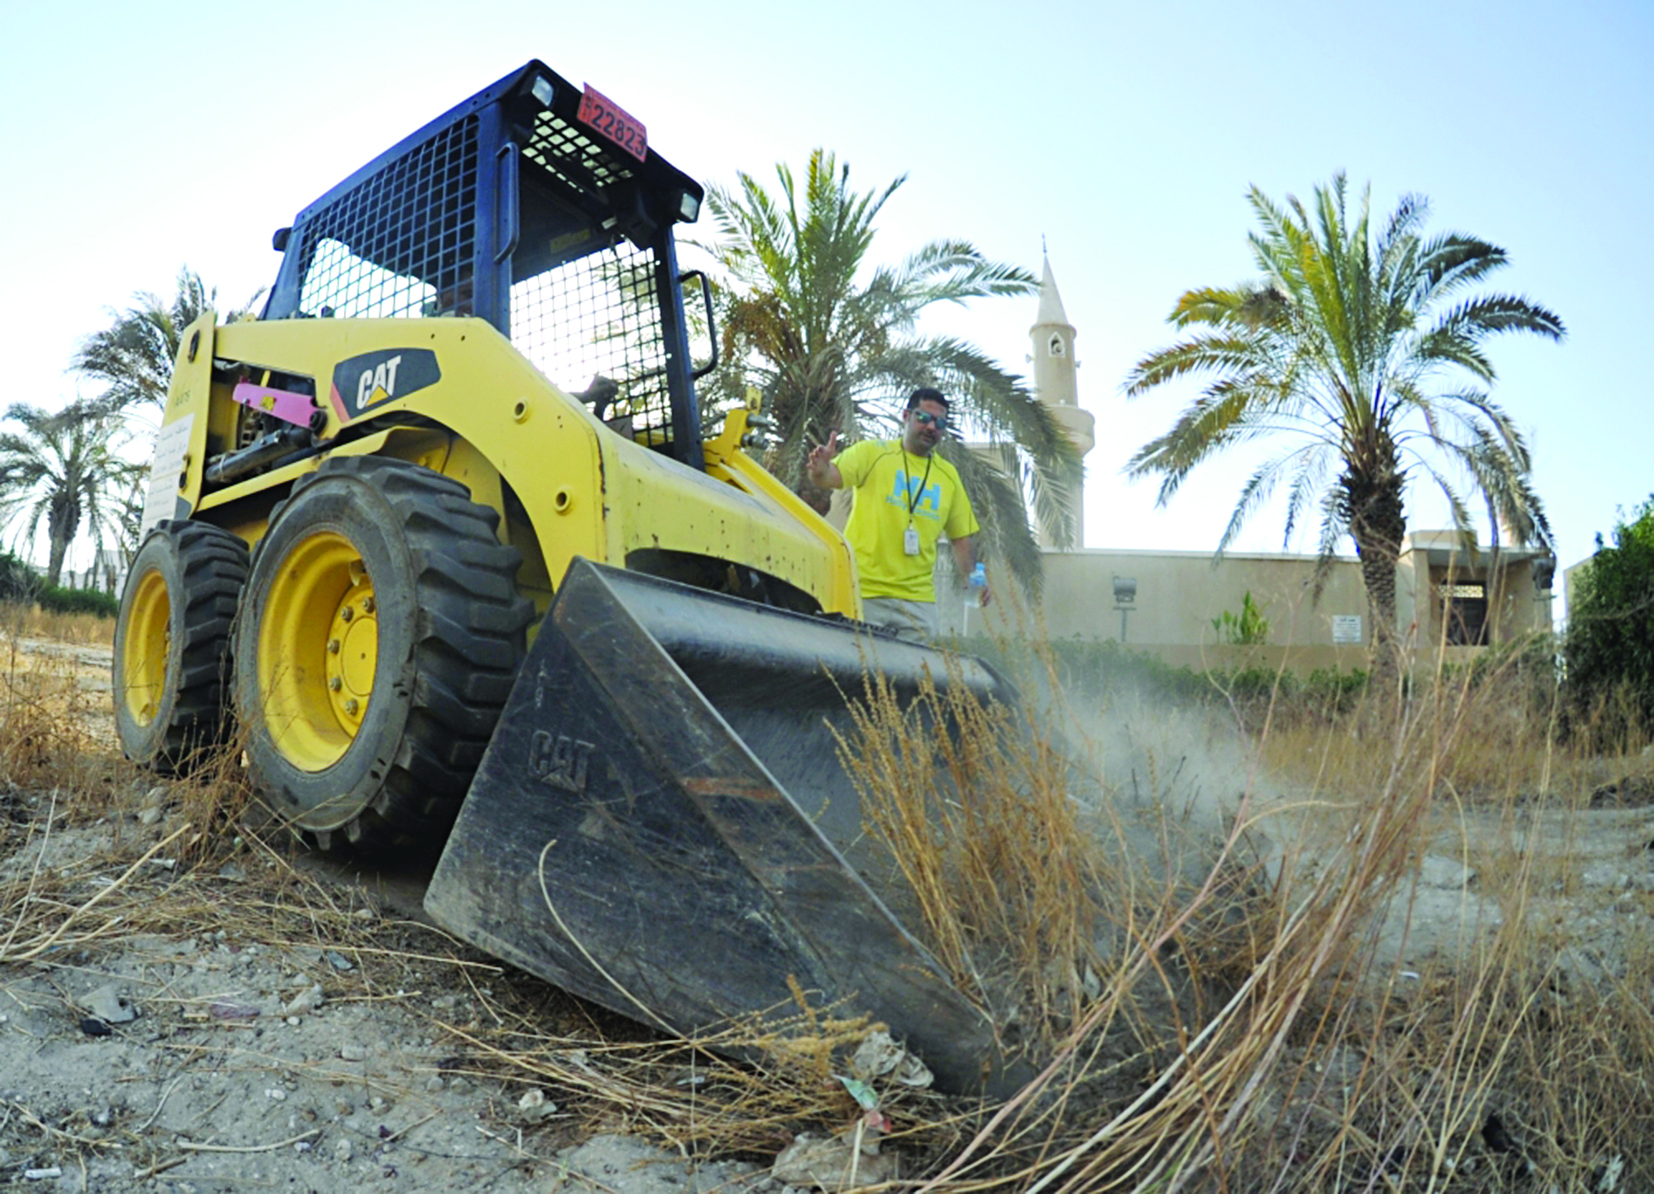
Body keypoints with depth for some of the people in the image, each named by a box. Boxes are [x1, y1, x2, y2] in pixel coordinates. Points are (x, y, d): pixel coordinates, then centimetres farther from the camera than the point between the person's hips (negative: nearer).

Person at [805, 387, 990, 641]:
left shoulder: (948, 475, 14)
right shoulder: (872, 453, 2)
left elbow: (960, 537, 17)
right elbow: (832, 477, -14)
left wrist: (972, 577, 2)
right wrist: (820, 472, -37)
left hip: (918, 599, 4)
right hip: (863, 593, -3)